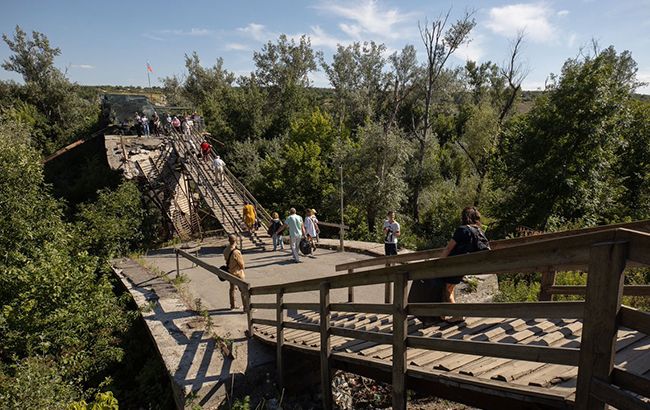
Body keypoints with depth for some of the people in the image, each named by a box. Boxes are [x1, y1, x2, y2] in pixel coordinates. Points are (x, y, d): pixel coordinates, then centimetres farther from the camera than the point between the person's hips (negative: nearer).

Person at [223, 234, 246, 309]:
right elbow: (241, 264, -19)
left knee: (232, 288, 21)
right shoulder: (236, 252, -29)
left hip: (230, 272, 7)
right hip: (238, 273, -7)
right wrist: (242, 269, 2)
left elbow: (226, 260, 6)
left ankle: (232, 305, 34)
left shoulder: (225, 250, -7)